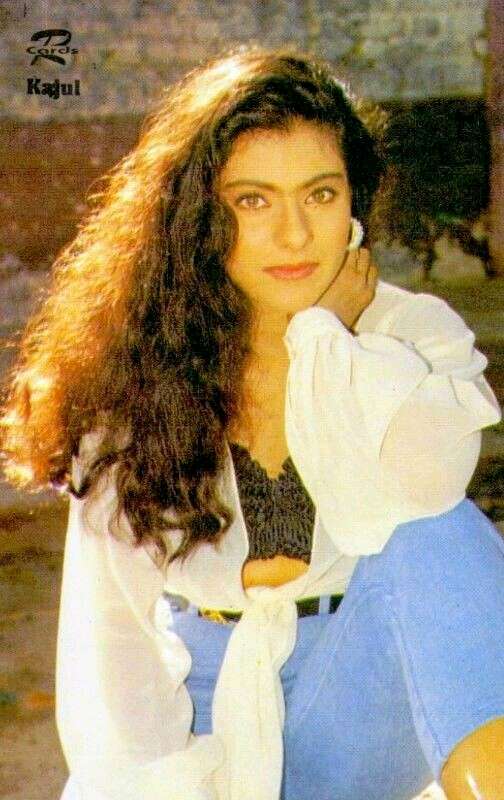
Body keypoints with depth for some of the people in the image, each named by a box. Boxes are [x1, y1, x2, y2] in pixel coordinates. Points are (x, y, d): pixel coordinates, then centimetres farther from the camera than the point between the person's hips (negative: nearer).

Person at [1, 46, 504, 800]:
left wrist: (327, 332, -18)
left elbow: (426, 477, -33)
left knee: (429, 533, -27)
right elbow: (111, 609, -8)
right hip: (205, 701, 1)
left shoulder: (415, 334, -9)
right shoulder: (139, 370, -9)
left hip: (367, 699, 0)